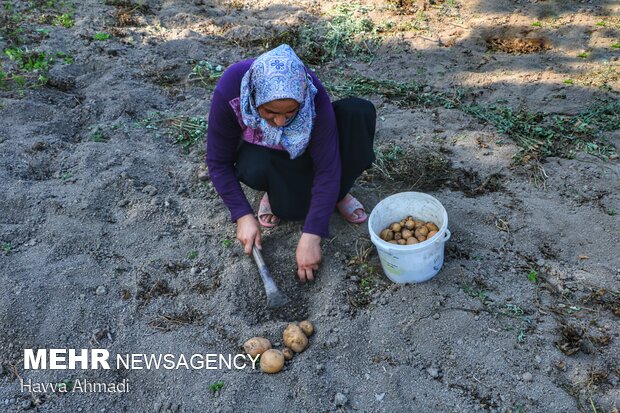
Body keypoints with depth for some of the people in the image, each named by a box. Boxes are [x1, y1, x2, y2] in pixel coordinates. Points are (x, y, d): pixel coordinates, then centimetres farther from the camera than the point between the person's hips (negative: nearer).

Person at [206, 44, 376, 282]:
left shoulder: (314, 96, -35)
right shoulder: (229, 92, -34)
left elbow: (327, 167, -33)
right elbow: (219, 162, -23)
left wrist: (311, 235, -36)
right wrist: (243, 215, -29)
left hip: (304, 145, 1)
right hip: (260, 150, 0)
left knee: (360, 112, -27)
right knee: (255, 170, -39)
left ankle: (338, 194, -6)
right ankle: (276, 192, -3)